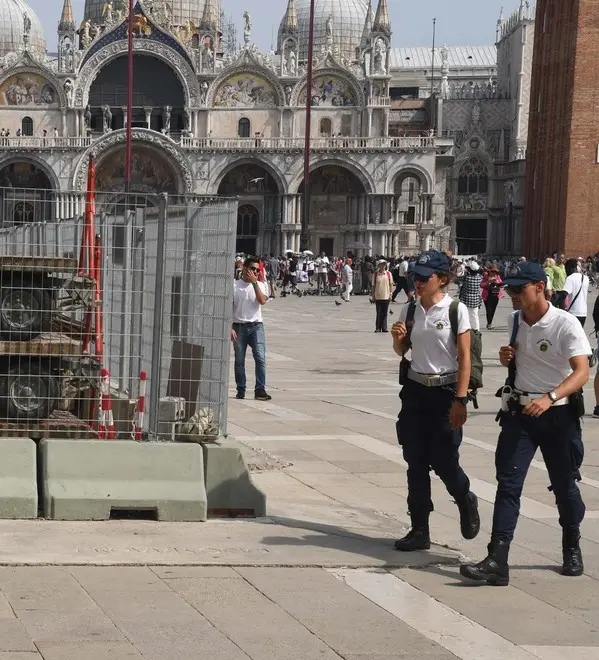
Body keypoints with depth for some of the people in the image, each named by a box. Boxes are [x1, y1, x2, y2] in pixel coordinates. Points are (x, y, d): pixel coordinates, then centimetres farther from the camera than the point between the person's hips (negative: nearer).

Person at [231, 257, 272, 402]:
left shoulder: (260, 285, 9)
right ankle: (241, 390, 15)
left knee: (260, 357, -11)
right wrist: (230, 328, -9)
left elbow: (262, 300, -12)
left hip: (256, 326, 1)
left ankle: (260, 390, -9)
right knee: (239, 360, 5)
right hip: (239, 326, 0)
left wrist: (254, 282, -12)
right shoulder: (234, 285, 3)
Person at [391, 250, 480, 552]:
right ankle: (419, 530, 12)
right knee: (415, 462, 4)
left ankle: (466, 501, 28)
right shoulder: (409, 310, 5)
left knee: (443, 460, -5)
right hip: (415, 390, 5)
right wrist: (397, 338, -6)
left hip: (445, 391, -5)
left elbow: (464, 358, -9)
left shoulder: (456, 310, -8)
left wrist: (460, 400, -15)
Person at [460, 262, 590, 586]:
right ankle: (497, 562, -13)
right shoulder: (515, 321, 5)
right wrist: (507, 358, -2)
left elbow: (581, 371, -26)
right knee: (508, 484, -7)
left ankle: (572, 548, 35)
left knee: (564, 485, 10)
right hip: (520, 411, 5)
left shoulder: (566, 325, -16)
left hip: (559, 414, -4)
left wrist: (550, 397, -41)